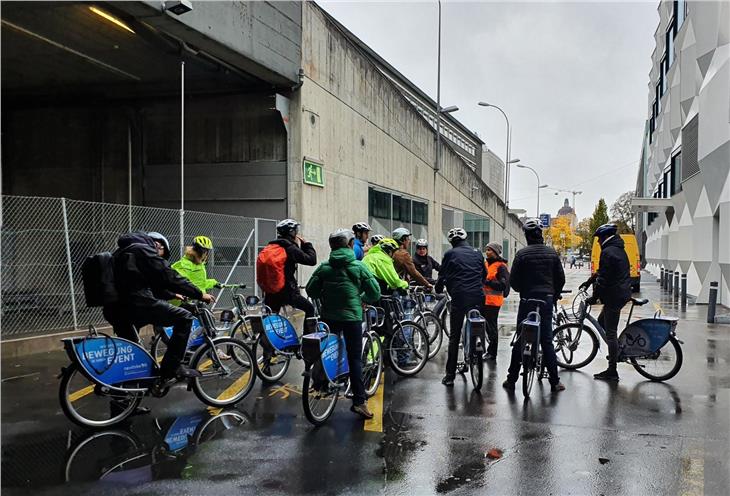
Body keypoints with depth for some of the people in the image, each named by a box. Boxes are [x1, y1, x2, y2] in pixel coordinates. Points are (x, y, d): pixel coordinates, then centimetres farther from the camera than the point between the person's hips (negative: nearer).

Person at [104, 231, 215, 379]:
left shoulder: (122, 251, 29)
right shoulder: (144, 250, 1)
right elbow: (170, 277, -4)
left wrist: (173, 295, 40)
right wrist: (200, 295, 3)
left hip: (114, 309, 10)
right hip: (136, 303, -10)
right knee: (184, 317, -3)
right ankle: (172, 366, -3)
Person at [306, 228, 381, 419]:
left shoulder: (324, 267, 1)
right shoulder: (359, 266, -5)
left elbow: (310, 290, 1)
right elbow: (375, 293, -4)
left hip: (329, 316, 3)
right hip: (352, 317, -2)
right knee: (355, 358, 1)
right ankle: (359, 400, -3)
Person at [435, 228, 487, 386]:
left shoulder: (450, 254, 2)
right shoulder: (477, 253, 13)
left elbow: (442, 276, 5)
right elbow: (484, 274, 22)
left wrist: (438, 289, 25)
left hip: (459, 297, -3)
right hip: (477, 298, 3)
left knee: (454, 336, 3)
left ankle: (450, 375, 3)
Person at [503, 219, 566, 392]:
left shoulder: (522, 254, -7)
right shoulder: (552, 253, 3)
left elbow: (513, 280, -6)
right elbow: (561, 278, 6)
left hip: (527, 300, -2)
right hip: (547, 300, 3)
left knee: (520, 341, 5)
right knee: (547, 340, 8)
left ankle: (511, 380, 8)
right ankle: (555, 381, 8)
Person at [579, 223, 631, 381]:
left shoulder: (608, 252, -17)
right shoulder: (619, 250, 15)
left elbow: (604, 279, -19)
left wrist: (594, 297, -11)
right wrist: (589, 281, 29)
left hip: (614, 295, -10)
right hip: (622, 293, 10)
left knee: (610, 332, -4)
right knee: (602, 321, 24)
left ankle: (612, 371, 1)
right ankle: (616, 351, 25)